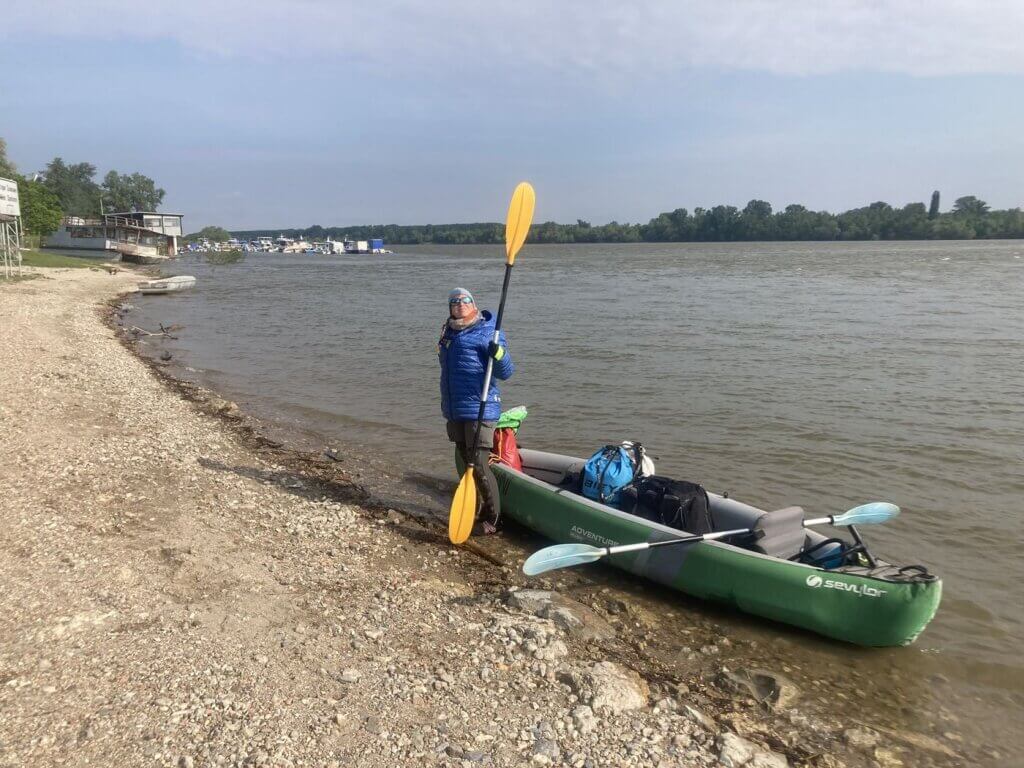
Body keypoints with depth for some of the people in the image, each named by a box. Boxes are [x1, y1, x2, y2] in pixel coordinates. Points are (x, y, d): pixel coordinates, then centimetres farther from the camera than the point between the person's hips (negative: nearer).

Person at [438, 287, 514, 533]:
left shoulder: (489, 331, -9)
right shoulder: (448, 332, 13)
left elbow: (505, 373, -14)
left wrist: (499, 354, -34)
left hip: (479, 409, -7)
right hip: (454, 411, 7)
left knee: (479, 465, -9)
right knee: (466, 461, 16)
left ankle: (491, 517, 5)